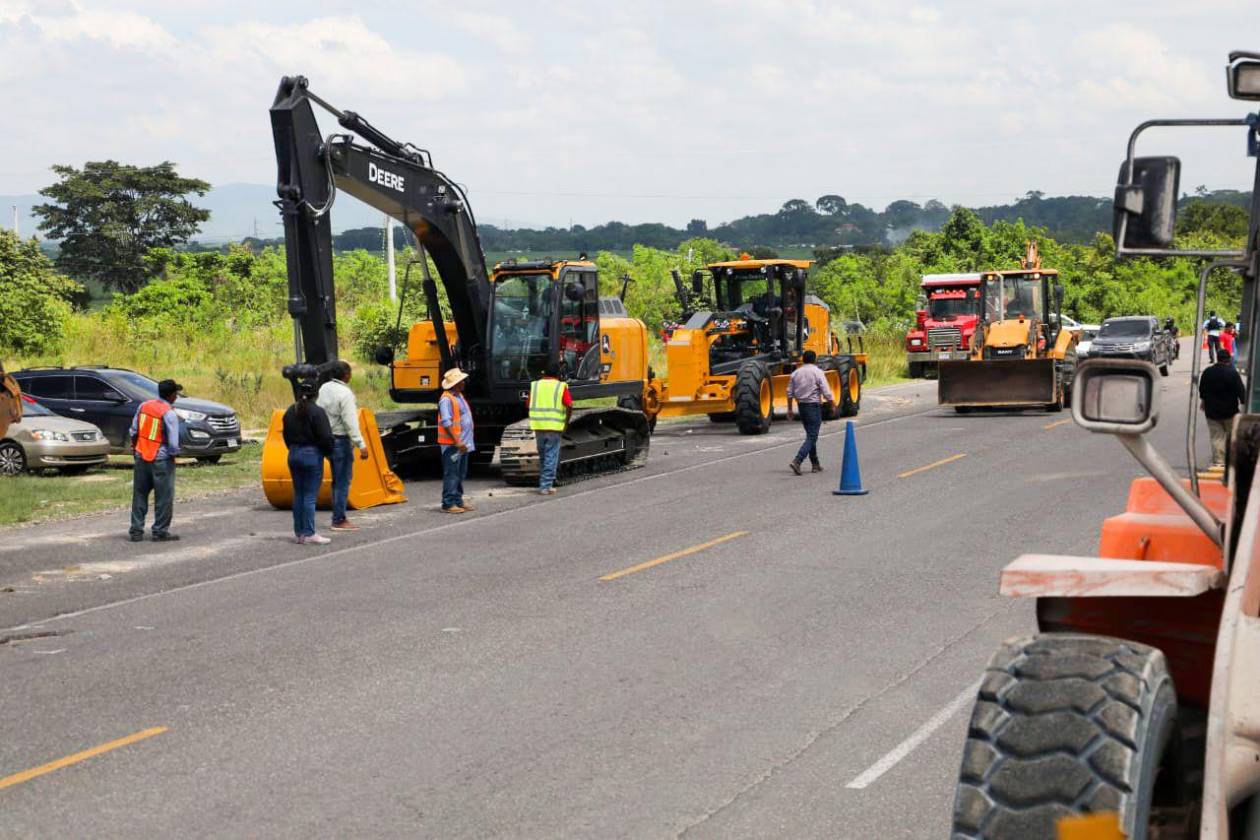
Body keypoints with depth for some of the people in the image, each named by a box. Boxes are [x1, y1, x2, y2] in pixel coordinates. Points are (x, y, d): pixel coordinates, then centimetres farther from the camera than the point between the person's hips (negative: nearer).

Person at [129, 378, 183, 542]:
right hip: (161, 460, -6)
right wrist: (175, 452, 3)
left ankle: (136, 531, 16)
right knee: (164, 497, 6)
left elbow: (134, 431, 7)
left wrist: (134, 447, 23)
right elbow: (173, 444, -18)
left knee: (139, 495, 13)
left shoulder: (143, 406, 0)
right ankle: (160, 532, 9)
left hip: (141, 457, 6)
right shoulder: (170, 414, -17)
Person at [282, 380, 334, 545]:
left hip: (294, 455, 7)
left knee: (298, 494, 12)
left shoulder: (290, 412, 8)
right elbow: (325, 437, -15)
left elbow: (287, 436, 15)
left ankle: (299, 532, 17)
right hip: (312, 455, -7)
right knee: (310, 495, -4)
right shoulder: (317, 412, -14)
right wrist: (329, 453, 0)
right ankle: (309, 534, -4)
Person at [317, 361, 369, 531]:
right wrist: (361, 445, -21)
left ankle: (339, 517, 20)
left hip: (327, 438, 8)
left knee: (338, 480, 16)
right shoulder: (345, 394, -17)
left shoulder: (324, 388, 6)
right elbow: (351, 422, -21)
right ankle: (339, 521, 0)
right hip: (341, 440, -8)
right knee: (342, 481, -2)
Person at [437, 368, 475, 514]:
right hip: (452, 444, -10)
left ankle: (458, 501, 22)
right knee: (451, 474, -8)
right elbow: (446, 422, -22)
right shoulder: (446, 399, -15)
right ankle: (448, 504, -5)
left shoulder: (459, 396, 16)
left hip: (462, 444, 10)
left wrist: (465, 441, 20)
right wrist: (457, 441, -24)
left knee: (460, 474, 15)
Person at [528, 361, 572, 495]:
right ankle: (546, 486, -3)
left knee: (542, 456, 17)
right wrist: (566, 423, -1)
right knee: (551, 457, 1)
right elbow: (569, 406, -11)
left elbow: (529, 405, 10)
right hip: (554, 427, -4)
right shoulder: (561, 387, -3)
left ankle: (543, 483, 23)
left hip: (538, 426, 4)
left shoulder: (535, 385, 8)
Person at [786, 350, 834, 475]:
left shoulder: (796, 373, 6)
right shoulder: (818, 372, -10)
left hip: (801, 405, 6)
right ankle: (797, 461, -20)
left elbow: (789, 393, 7)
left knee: (810, 436, 17)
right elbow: (826, 392, -13)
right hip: (814, 405, -6)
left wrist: (789, 409, 15)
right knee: (812, 437, -6)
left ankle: (815, 464, 21)